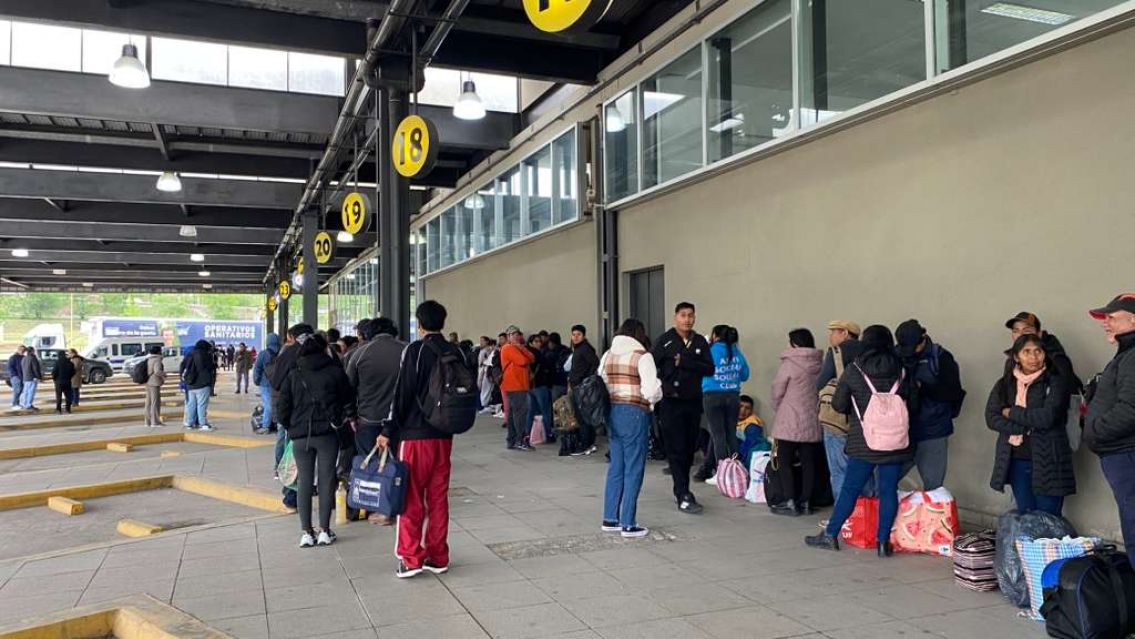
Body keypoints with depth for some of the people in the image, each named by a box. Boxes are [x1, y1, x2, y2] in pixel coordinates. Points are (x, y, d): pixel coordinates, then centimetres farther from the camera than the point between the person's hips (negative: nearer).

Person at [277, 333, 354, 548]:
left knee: (304, 481, 8)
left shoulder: (294, 375, 3)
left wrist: (291, 428, 15)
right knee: (326, 480, 5)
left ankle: (306, 532, 8)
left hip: (300, 435, 2)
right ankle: (324, 531, 7)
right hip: (327, 433, -2)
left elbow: (282, 411, 2)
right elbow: (349, 400, 2)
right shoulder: (335, 372, -1)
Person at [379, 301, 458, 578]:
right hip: (444, 434, 5)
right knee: (439, 496, 10)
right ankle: (437, 557, 16)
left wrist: (388, 431, -7)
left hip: (415, 433, -5)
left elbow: (402, 393, -12)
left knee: (411, 497, 3)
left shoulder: (415, 350, -10)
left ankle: (410, 558, 4)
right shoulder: (455, 352, 7)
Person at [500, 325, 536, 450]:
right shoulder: (508, 348, -8)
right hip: (514, 386, -10)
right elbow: (523, 361, -20)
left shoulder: (518, 348, 22)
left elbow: (532, 359, 8)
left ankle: (511, 441, 15)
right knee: (520, 412, -12)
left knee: (513, 413, 11)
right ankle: (519, 441, -12)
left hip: (520, 385, 10)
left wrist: (522, 348, -4)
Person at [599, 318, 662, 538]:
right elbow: (652, 391, -12)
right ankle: (628, 525, 5)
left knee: (615, 467, 15)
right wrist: (653, 398, 8)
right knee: (633, 470, 1)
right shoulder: (642, 356, -8)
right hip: (634, 414, -6)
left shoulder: (607, 355, 11)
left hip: (611, 412, 6)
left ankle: (610, 520, 21)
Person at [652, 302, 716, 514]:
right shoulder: (665, 341, -4)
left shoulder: (700, 342, 7)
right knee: (676, 450, -4)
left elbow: (710, 369, -4)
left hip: (693, 402, 4)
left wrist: (684, 362, -14)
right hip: (671, 403, -4)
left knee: (689, 449, 11)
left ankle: (681, 489, 25)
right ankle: (683, 497, -3)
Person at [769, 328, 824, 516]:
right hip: (814, 423, 5)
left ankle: (791, 503, 2)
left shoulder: (789, 364, -11)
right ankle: (805, 502, 15)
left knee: (785, 462, 4)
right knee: (808, 462, 10)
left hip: (790, 423, -5)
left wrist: (779, 409, 13)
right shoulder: (820, 364, 3)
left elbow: (777, 392, -5)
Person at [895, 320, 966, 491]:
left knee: (932, 486, 7)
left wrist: (923, 387, -18)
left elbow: (954, 393, -7)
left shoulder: (941, 357, -5)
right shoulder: (897, 356, 2)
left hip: (933, 433, -2)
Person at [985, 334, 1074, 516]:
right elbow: (991, 418, -3)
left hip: (1047, 460, -4)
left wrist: (1012, 413, -6)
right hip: (1016, 461, 4)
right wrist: (1028, 426, -13)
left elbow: (1047, 417, -16)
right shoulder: (1005, 384, 8)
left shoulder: (1055, 381, -3)